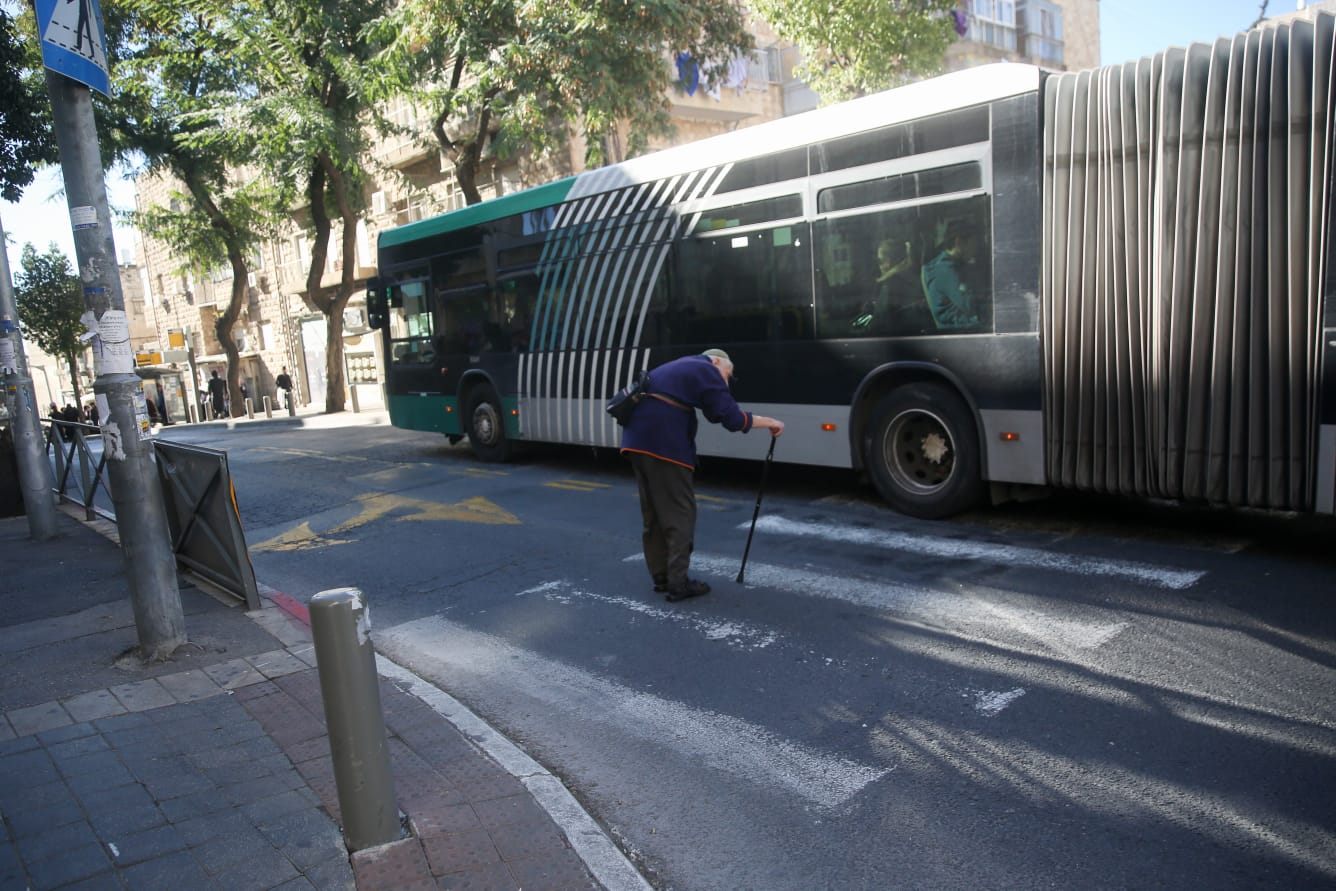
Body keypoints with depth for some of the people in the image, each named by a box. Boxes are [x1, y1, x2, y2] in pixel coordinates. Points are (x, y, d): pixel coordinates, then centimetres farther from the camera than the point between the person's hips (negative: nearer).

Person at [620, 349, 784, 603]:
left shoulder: (679, 367, 30)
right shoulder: (706, 370, 3)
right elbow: (732, 418, -5)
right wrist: (768, 422, 6)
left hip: (637, 440, 9)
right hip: (664, 443, -9)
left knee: (653, 513, 14)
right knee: (679, 513, -2)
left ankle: (661, 577, 20)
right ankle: (678, 582, -1)